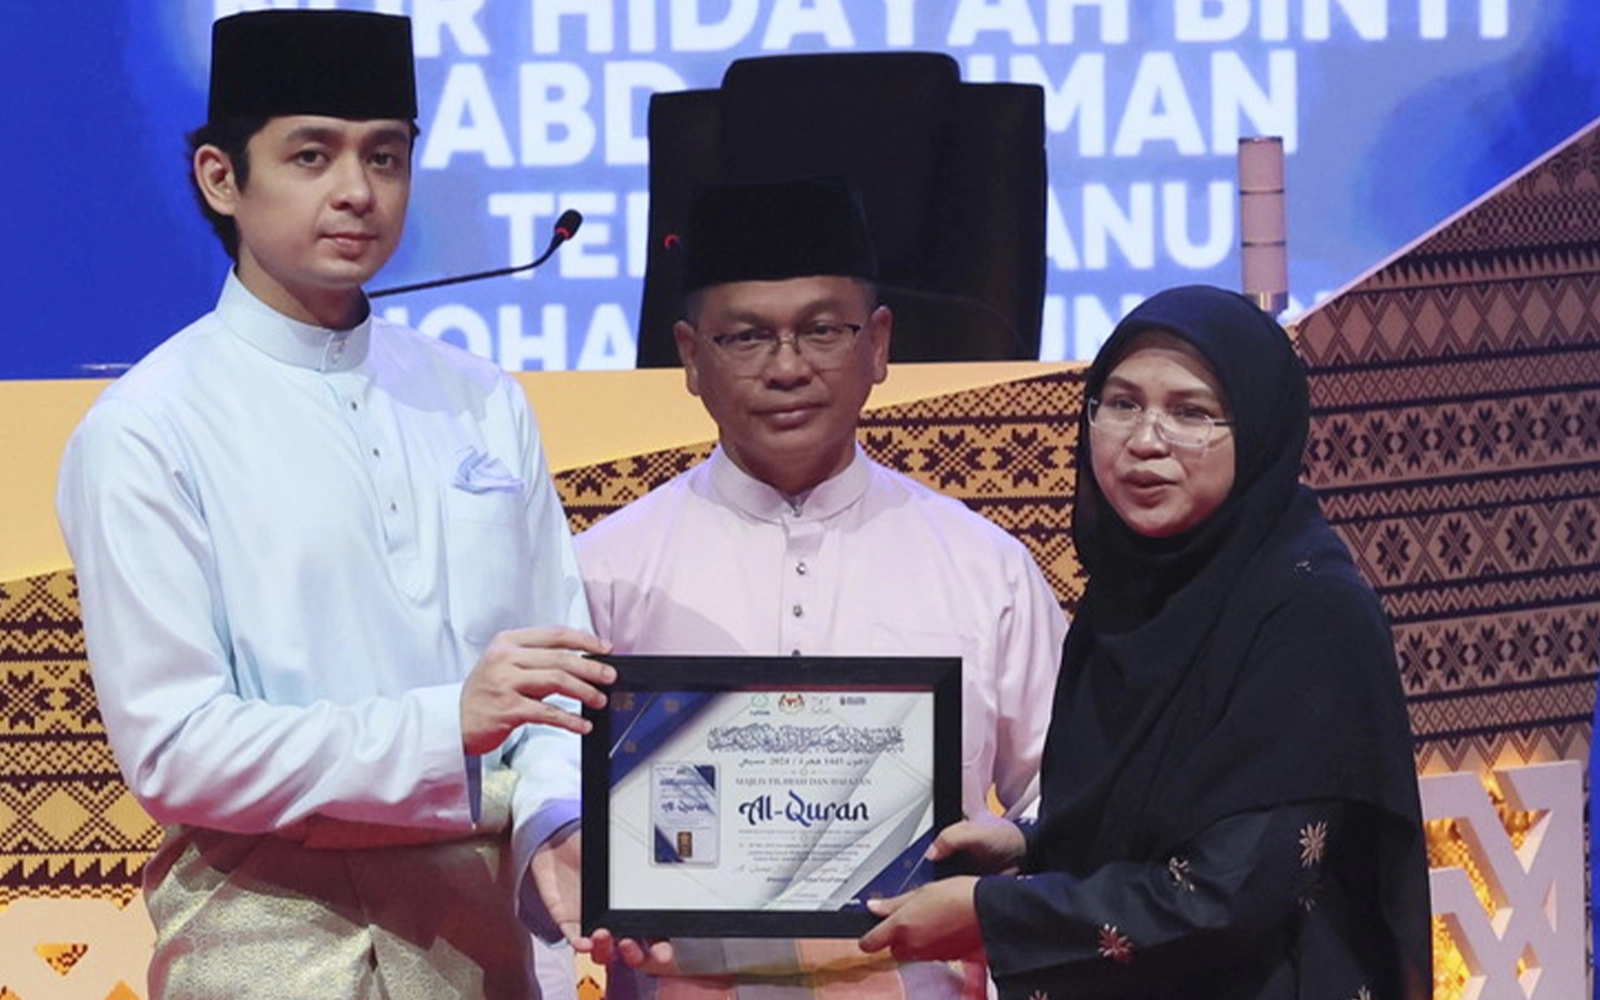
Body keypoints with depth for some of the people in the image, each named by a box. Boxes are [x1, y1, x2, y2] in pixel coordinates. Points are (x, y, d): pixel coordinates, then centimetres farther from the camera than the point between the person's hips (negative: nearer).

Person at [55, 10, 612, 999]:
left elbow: (561, 673, 7)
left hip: (476, 916, 5)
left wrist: (556, 825, -15)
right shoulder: (146, 434, -6)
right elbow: (171, 749, -14)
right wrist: (449, 724, -24)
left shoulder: (482, 406, 12)